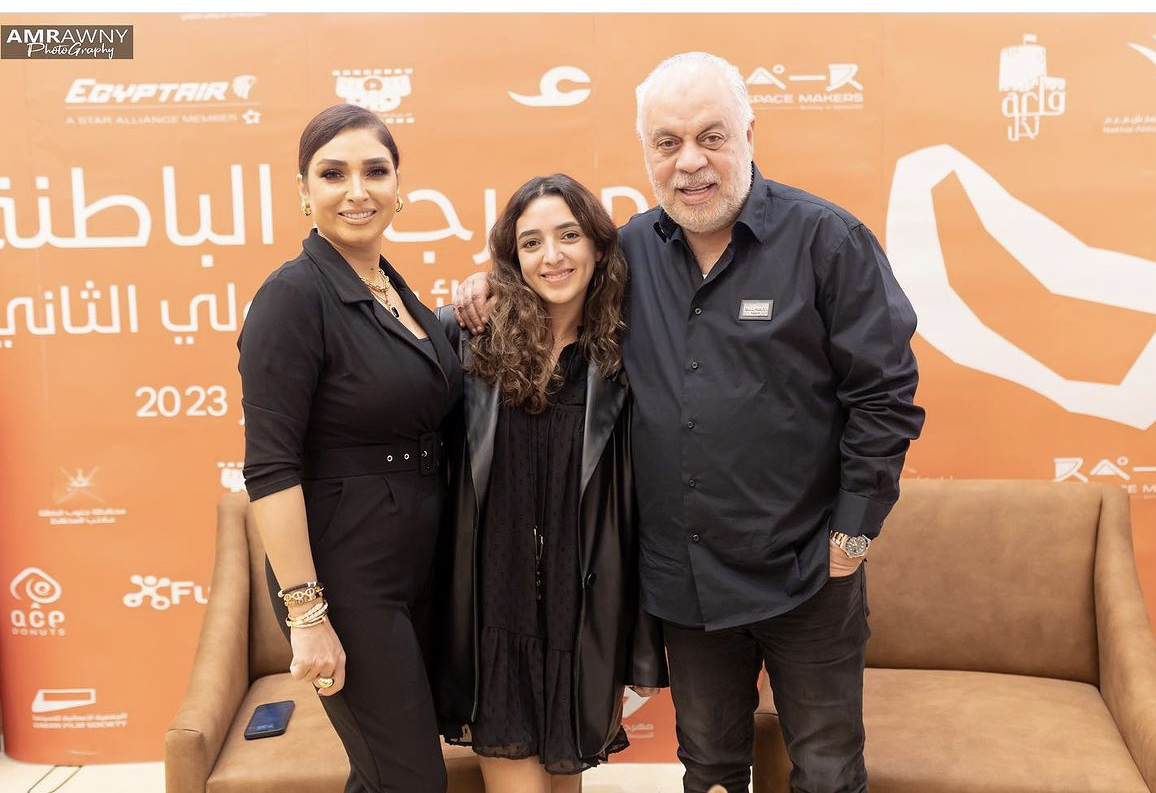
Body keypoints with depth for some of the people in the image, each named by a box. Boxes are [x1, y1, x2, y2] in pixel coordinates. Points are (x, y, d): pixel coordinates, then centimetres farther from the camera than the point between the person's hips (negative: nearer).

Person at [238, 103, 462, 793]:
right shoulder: (295, 295, -15)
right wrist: (306, 614, -22)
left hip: (420, 566, 8)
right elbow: (271, 467, -19)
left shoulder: (398, 291, 8)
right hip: (345, 577, -7)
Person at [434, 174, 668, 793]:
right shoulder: (474, 337, -3)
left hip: (587, 615, 1)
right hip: (495, 612, 0)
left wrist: (645, 647, 0)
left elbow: (643, 503, -1)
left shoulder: (622, 355, -2)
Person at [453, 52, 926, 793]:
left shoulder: (827, 239, -13)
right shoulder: (631, 250, 1)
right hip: (684, 577, 4)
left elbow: (885, 393, -11)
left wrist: (852, 535, -11)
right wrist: (497, 288, -1)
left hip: (805, 573, -3)